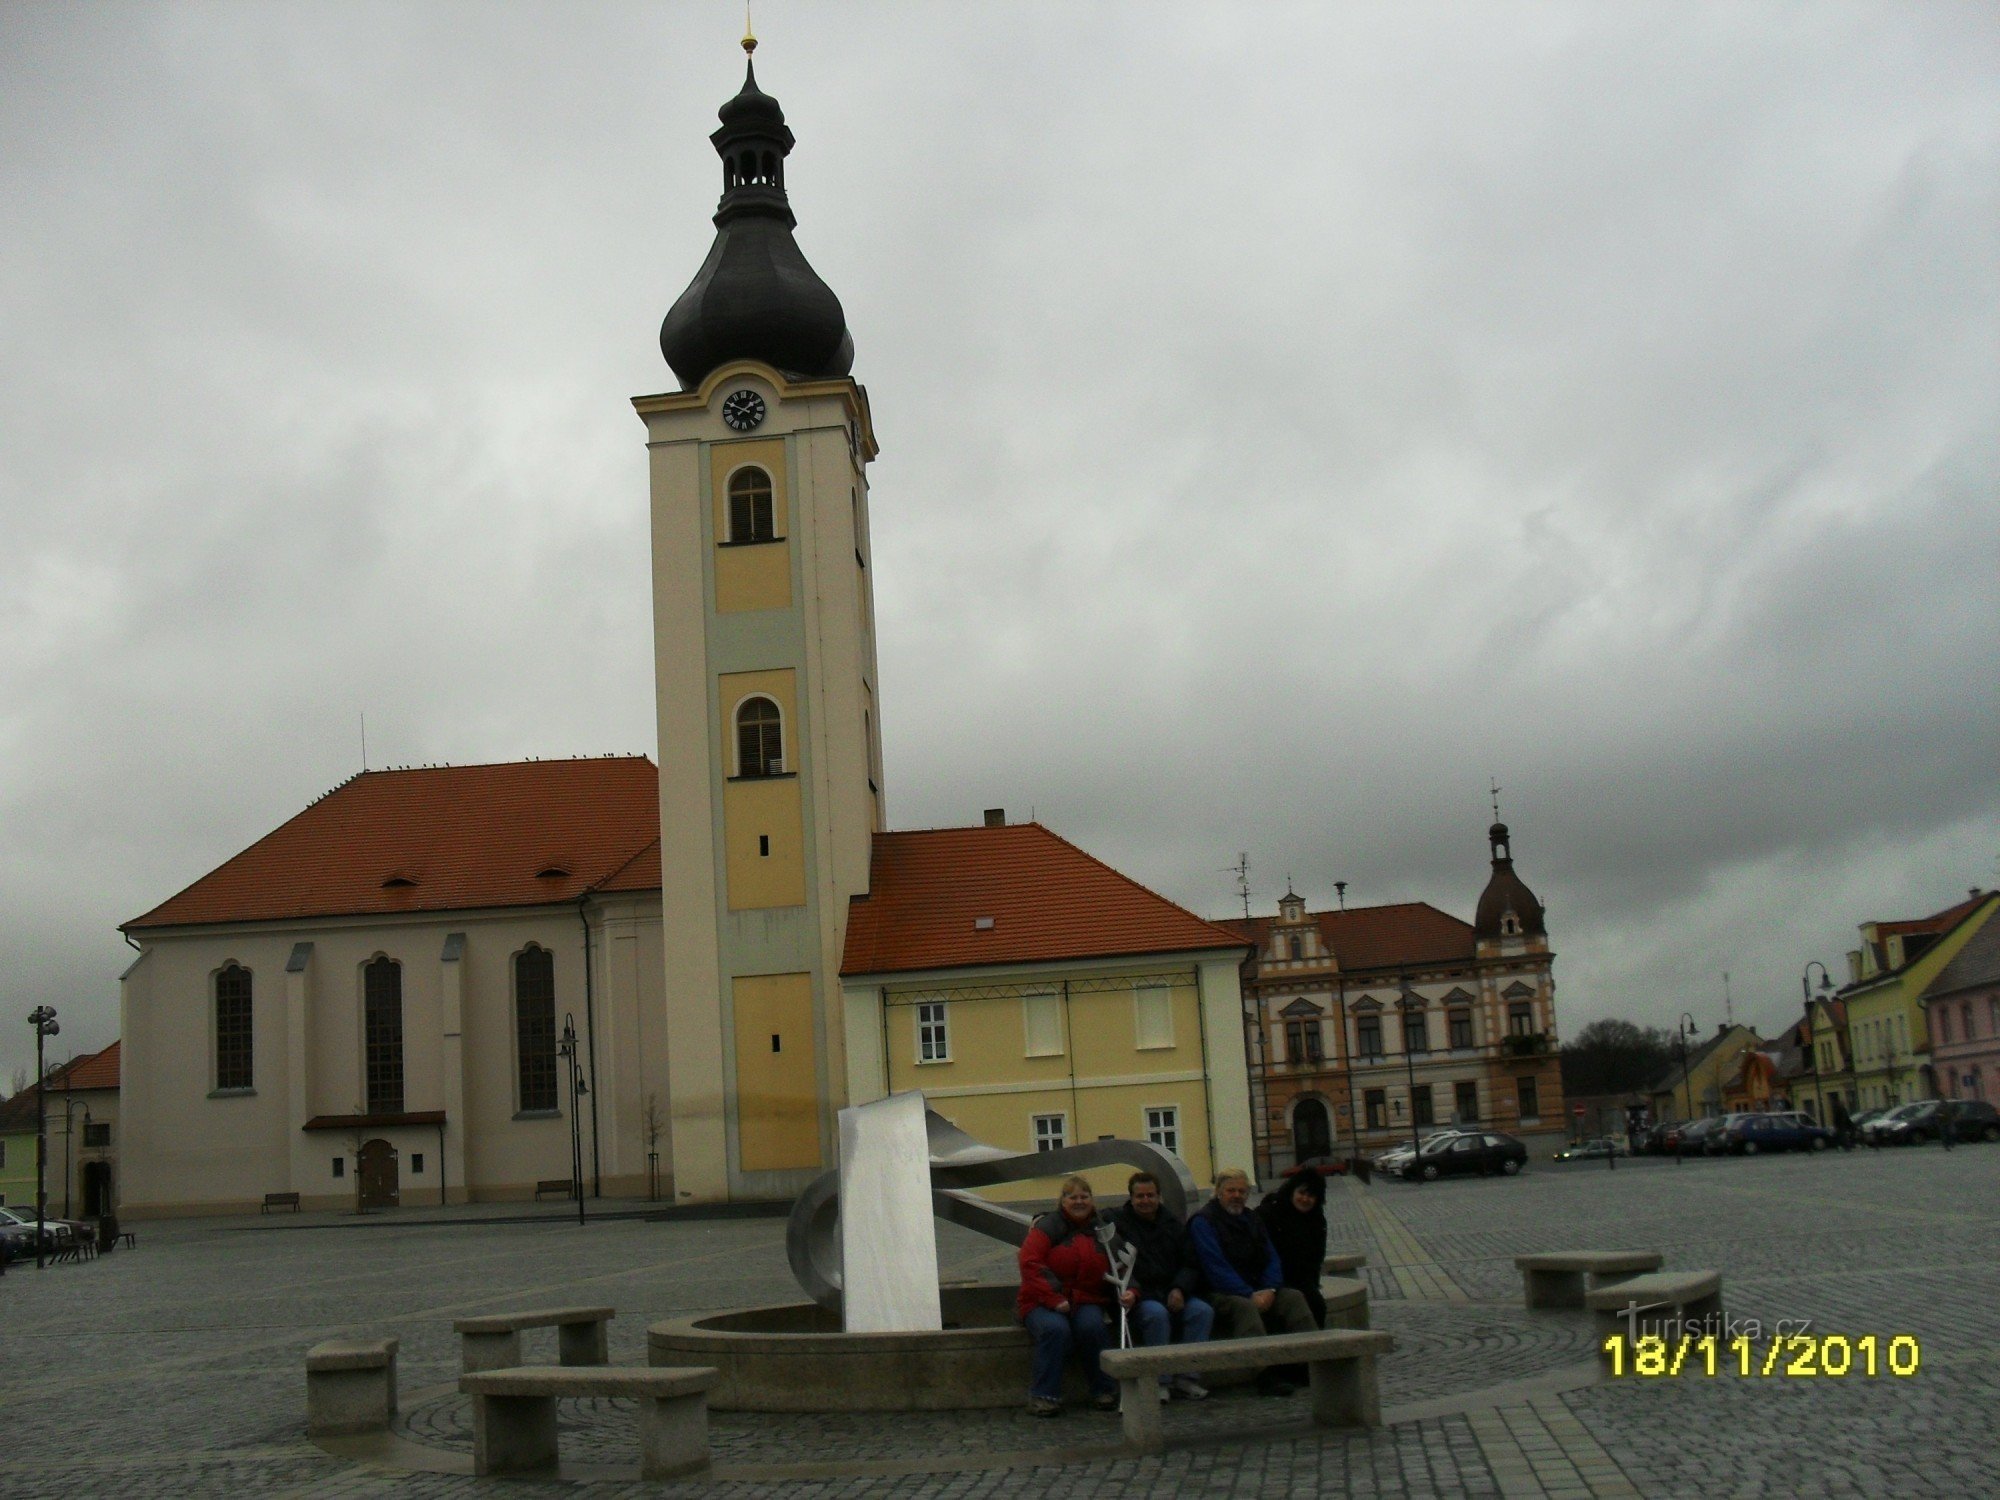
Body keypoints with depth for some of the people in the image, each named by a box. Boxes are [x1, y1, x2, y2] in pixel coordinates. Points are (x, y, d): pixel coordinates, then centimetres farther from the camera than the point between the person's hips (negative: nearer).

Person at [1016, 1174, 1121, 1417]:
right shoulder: (1048, 1226, -2)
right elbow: (1030, 1264, -13)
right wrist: (1054, 1299, -21)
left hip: (1085, 1302, 3)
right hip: (1043, 1302, -3)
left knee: (1092, 1326, -30)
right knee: (1056, 1329, -34)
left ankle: (1103, 1390, -11)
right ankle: (1044, 1396, -21)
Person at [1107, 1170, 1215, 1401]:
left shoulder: (1173, 1222, 15)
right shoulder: (1118, 1223, 3)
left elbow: (1190, 1264, 15)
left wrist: (1179, 1289, -5)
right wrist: (1132, 1291, -27)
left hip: (1172, 1293, 4)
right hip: (1139, 1296, -4)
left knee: (1203, 1311, -23)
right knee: (1157, 1313, -35)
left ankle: (1185, 1378, -19)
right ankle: (1160, 1382, -26)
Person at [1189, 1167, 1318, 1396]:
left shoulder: (1251, 1220, 18)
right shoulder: (1203, 1221, -5)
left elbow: (1271, 1258, 12)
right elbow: (1216, 1267, -15)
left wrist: (1269, 1289, -9)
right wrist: (1250, 1295, -22)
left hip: (1257, 1290, 7)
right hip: (1220, 1294, -7)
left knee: (1293, 1297, -16)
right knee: (1244, 1307, -36)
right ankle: (1267, 1375, -46)